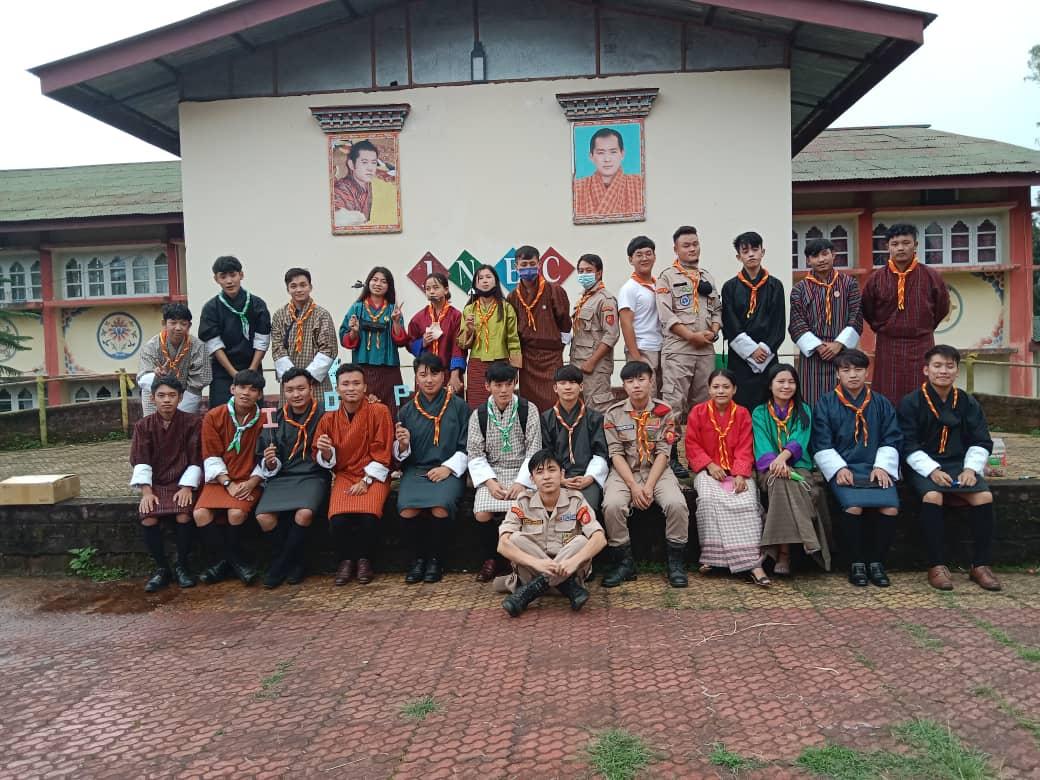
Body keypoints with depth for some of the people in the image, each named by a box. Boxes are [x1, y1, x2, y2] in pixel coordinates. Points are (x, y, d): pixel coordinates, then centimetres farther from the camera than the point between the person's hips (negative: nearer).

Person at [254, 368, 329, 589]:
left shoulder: (323, 415, -2)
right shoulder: (275, 419, 9)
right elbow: (269, 469, 14)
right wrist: (270, 464, -7)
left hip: (313, 476, -3)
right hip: (282, 477, 3)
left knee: (304, 514, -30)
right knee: (264, 517, -22)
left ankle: (279, 566, -5)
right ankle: (294, 562, 3)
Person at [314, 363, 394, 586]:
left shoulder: (379, 411, -7)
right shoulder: (329, 419, 3)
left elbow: (381, 453, -6)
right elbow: (325, 461, 9)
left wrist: (366, 481, -13)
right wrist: (326, 451, -14)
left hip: (373, 476, -2)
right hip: (344, 476, 2)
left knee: (368, 516, -29)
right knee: (338, 518, -25)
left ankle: (364, 559, -2)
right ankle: (346, 560, 1)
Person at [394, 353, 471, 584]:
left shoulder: (459, 406, 4)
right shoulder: (407, 410, 11)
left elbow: (467, 448, 3)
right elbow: (400, 456, 13)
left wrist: (448, 467, -10)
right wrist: (403, 444, -9)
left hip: (448, 470, -2)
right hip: (415, 470, 2)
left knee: (440, 508, -31)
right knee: (407, 509, -27)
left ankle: (435, 559, -7)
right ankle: (419, 557, -2)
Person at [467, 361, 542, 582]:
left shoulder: (528, 410, -2)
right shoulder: (479, 415, 2)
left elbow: (534, 450, -4)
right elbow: (475, 454, 1)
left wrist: (521, 482, -16)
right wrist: (490, 482, -14)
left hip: (522, 471, -1)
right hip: (492, 472, 2)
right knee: (482, 513, -23)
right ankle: (490, 559, 4)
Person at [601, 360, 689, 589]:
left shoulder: (664, 412, 0)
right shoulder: (613, 414, 0)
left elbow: (663, 452, -5)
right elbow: (616, 453, -4)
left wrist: (649, 486, -16)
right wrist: (633, 486, -16)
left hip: (657, 470, 0)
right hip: (624, 472, 0)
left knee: (677, 504, -28)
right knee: (612, 505, -29)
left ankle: (676, 563, -7)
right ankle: (624, 562, -9)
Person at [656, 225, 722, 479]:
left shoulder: (707, 277, 19)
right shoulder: (668, 276, 1)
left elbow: (717, 309, 18)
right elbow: (666, 315, -9)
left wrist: (713, 332, -2)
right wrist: (692, 335, -13)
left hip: (706, 350, 6)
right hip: (678, 349, -5)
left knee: (702, 403, 9)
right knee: (674, 403, -8)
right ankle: (672, 456, -4)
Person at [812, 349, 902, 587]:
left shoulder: (882, 404, 15)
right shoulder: (825, 404, 7)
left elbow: (892, 440, 12)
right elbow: (821, 445, 1)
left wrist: (882, 466, -4)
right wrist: (839, 468, -12)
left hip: (875, 468, 2)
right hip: (843, 469, -2)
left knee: (891, 507, -24)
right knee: (853, 506, -30)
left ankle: (877, 561, -4)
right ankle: (856, 563, -10)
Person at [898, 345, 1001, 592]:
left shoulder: (968, 403, 10)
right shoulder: (911, 403, -1)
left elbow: (981, 442, 10)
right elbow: (909, 445, -6)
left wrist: (971, 468, -7)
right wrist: (932, 470, -19)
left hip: (959, 464, 4)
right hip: (924, 466, -3)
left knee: (984, 496, -22)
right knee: (932, 496, -32)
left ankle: (981, 566, -8)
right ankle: (936, 566, -21)